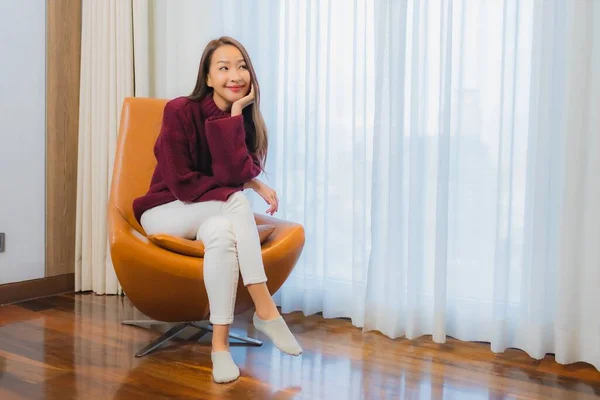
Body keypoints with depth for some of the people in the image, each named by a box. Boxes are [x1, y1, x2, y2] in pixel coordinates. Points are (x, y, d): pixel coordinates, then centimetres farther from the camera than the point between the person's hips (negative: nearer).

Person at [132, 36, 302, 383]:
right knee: (237, 202, -33)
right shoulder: (180, 111, -17)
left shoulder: (246, 117, -3)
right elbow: (181, 184, -19)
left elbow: (239, 173, -18)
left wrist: (235, 115, -23)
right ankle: (266, 310, -32)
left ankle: (220, 344, -33)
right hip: (166, 213, -4)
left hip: (214, 216, 4)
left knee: (222, 231, -35)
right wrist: (247, 187, -21)